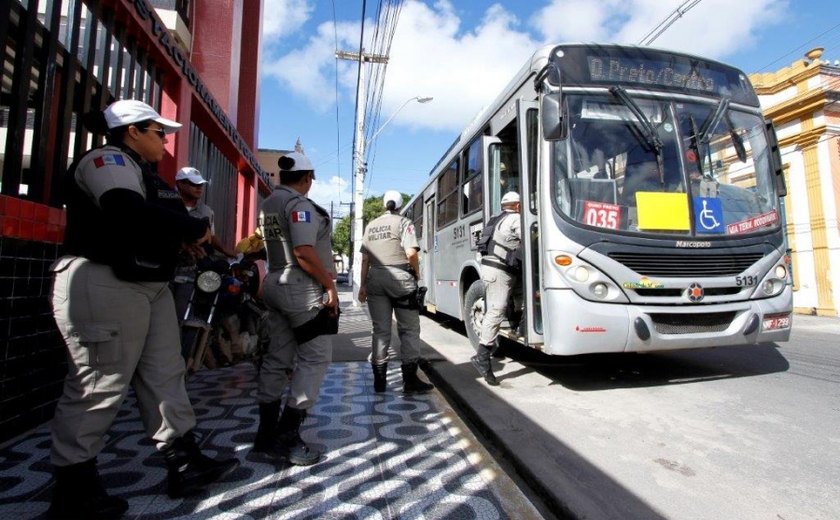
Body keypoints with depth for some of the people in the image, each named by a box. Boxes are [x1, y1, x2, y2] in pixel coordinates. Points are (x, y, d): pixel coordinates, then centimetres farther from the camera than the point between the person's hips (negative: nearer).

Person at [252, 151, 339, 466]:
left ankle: (267, 434, 20)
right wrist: (329, 285, -16)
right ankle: (287, 437, 0)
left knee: (277, 359, 12)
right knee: (315, 358, -2)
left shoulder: (268, 204, 16)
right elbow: (304, 253, -23)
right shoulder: (299, 204, -13)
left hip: (276, 285, 10)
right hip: (303, 290, -10)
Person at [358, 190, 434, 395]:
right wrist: (417, 273, 3)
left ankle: (379, 380, 15)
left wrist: (363, 285, 14)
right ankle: (410, 380, 6)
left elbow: (365, 258, 11)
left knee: (380, 330, 9)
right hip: (400, 278, -5)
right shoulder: (403, 222, 0)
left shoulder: (371, 225, 14)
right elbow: (411, 253, -13)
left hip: (375, 278, 5)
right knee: (409, 330, 4)